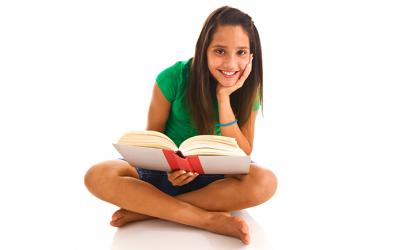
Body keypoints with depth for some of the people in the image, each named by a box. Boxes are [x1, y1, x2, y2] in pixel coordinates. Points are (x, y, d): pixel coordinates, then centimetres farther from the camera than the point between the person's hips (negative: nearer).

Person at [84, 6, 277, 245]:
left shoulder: (246, 91, -10)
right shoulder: (173, 79, -17)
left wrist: (224, 97, -26)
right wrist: (169, 168, -28)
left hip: (213, 175, 1)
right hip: (166, 169, -1)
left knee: (265, 182, -32)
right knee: (98, 176, -29)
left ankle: (148, 208, -23)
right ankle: (211, 219, -29)